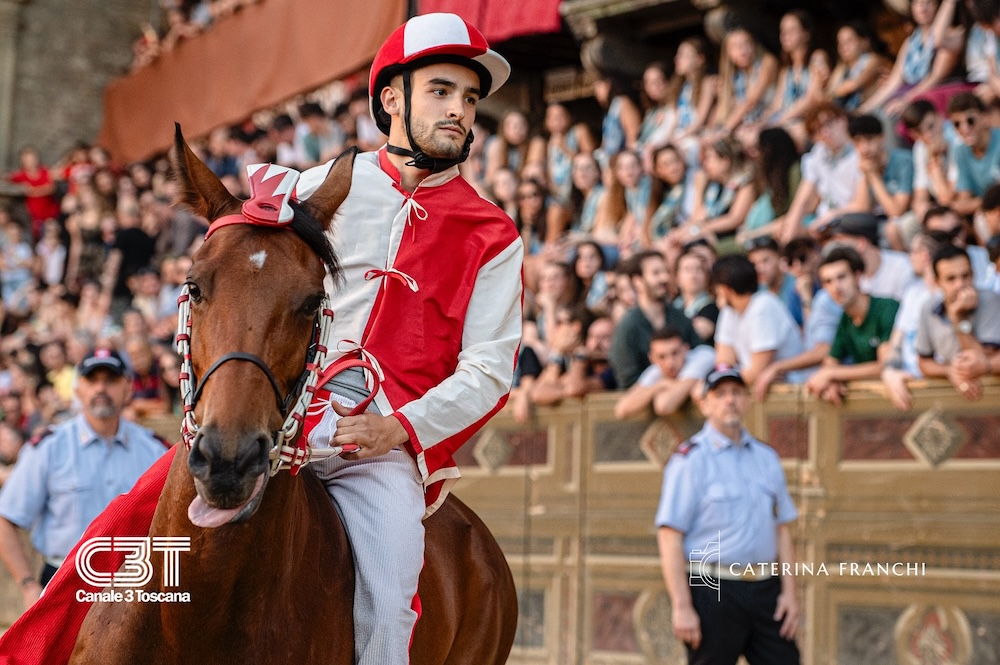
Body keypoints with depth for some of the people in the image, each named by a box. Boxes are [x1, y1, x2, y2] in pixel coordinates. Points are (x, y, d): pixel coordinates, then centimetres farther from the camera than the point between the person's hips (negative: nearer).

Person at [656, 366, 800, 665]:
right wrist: (681, 606, -16)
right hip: (713, 592, -5)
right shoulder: (690, 460, -6)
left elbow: (782, 528, 16)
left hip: (766, 591, 5)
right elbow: (670, 537, -11)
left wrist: (789, 590, 8)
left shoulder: (766, 457, 13)